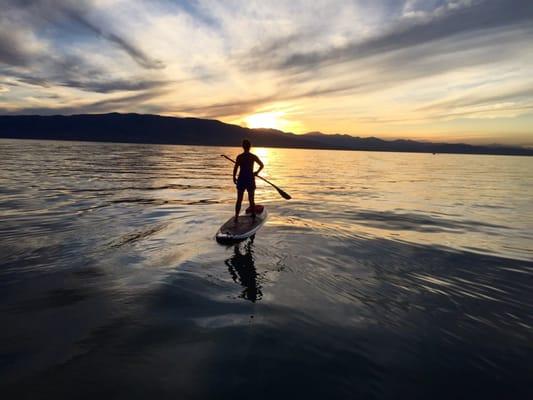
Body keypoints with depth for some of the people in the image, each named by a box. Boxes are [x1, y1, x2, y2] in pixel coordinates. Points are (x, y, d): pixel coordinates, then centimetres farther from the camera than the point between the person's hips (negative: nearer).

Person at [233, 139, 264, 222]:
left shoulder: (239, 157, -6)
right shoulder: (253, 157, -3)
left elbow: (235, 169, -8)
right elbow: (262, 165, 10)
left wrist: (234, 178, 7)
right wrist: (257, 172, 25)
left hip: (241, 180, 0)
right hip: (250, 180, 0)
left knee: (239, 200, 7)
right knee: (251, 200, 11)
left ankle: (236, 218, 7)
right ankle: (253, 217, 16)